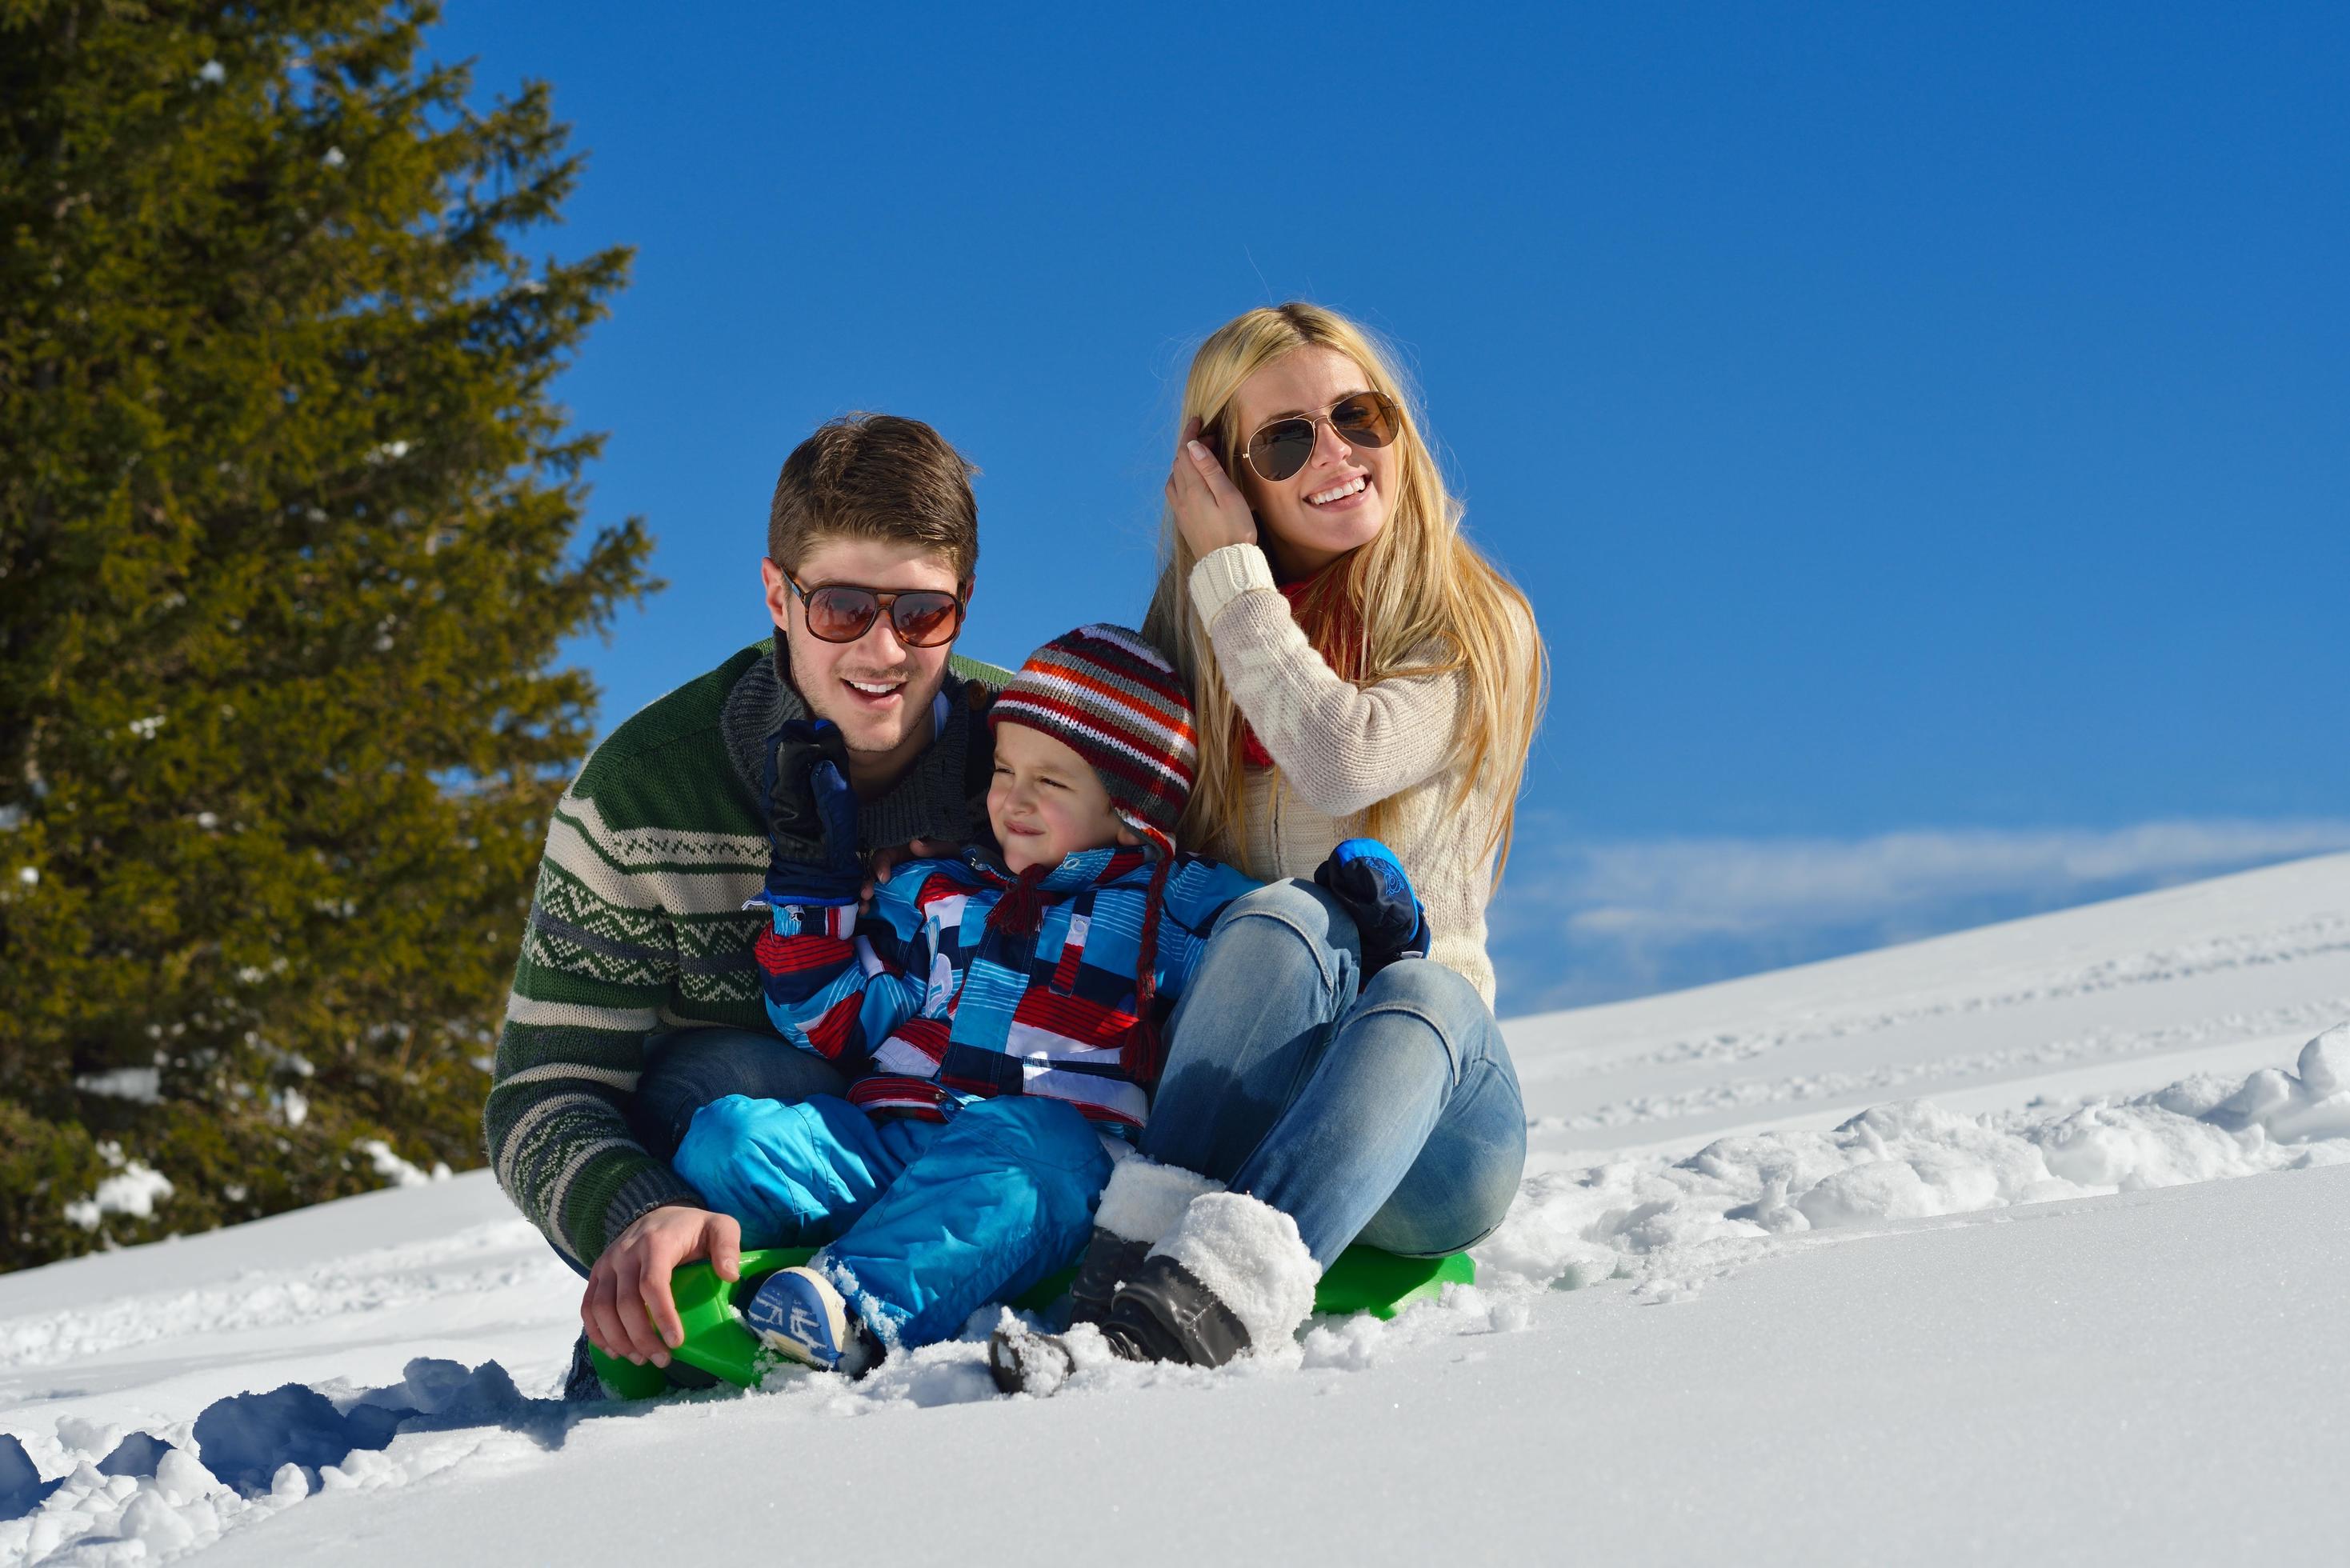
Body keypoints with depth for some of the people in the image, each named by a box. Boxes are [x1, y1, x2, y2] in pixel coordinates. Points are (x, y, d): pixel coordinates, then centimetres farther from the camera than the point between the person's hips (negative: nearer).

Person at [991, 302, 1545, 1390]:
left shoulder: (1477, 630, 2)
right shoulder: (1187, 629, 12)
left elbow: (1341, 759, -19)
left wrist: (1230, 568, -9)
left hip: (1419, 1133, -2)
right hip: (1231, 1104, 2)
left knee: (1426, 994, -35)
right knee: (1282, 915, -28)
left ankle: (1214, 1293, -60)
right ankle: (1152, 1242, -51)